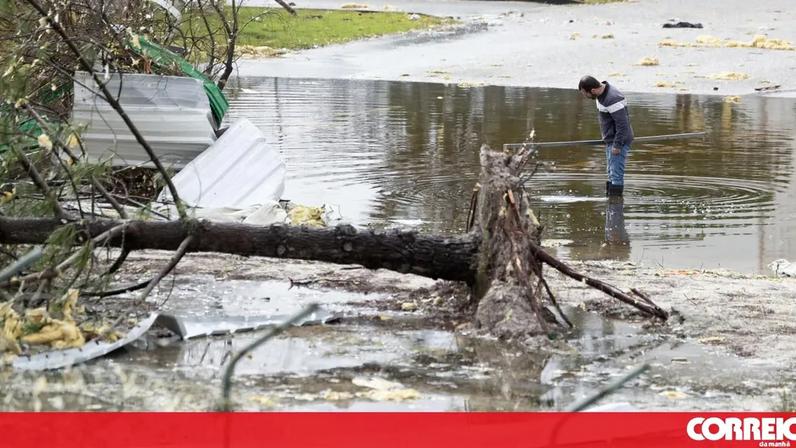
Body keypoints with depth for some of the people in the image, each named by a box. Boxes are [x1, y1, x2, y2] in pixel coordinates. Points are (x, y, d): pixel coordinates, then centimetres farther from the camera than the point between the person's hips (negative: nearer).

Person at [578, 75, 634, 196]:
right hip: (611, 140, 11)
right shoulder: (602, 94, 6)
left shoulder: (613, 99, -26)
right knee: (611, 175, 17)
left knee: (616, 175, -9)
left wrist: (617, 145, -23)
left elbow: (622, 124, -26)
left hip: (619, 141, -11)